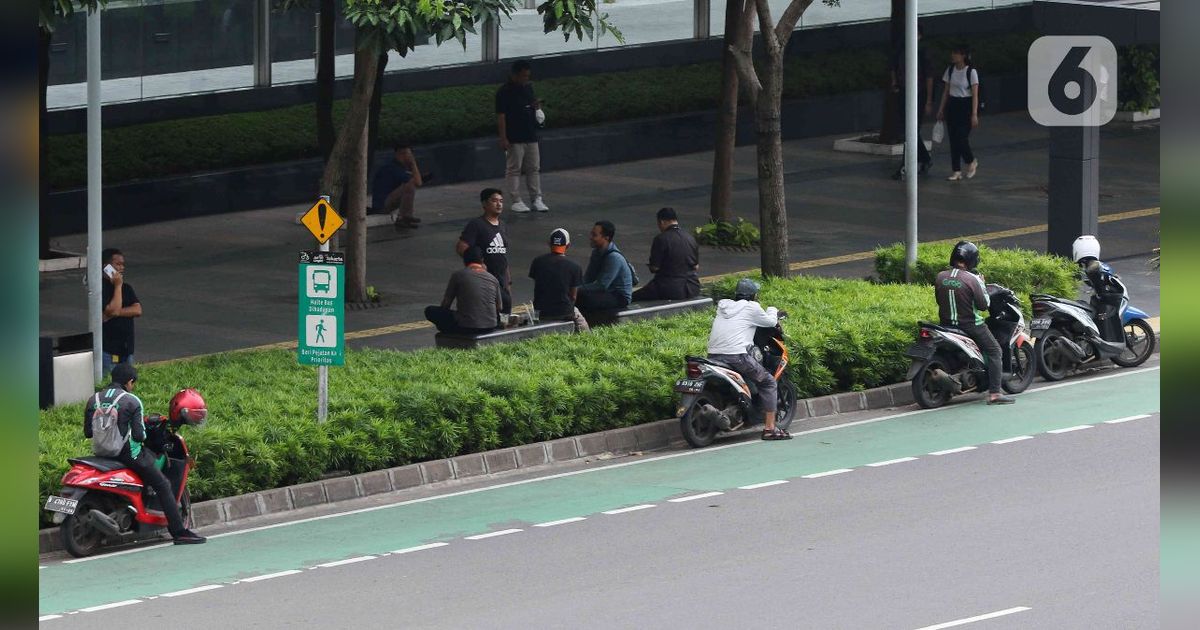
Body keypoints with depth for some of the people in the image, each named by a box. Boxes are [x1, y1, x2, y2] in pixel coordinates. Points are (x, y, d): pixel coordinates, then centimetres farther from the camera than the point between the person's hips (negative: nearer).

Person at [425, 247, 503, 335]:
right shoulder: (493, 279, 7)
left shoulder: (458, 275, -3)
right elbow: (498, 308, 18)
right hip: (490, 327, 4)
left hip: (466, 327, -4)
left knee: (430, 311, 11)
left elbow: (445, 304, 5)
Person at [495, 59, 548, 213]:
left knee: (534, 168, 8)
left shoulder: (528, 87, 9)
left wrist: (537, 106, -1)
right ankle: (516, 201, 6)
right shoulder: (504, 92, -12)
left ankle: (536, 199, 14)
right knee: (514, 169, 1)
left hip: (531, 137, 7)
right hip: (514, 139, -7)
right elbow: (501, 116, -13)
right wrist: (503, 138, -17)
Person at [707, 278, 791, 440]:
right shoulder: (751, 308, 1)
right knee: (769, 382, 7)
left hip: (713, 354, 6)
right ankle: (769, 428, 0)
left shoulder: (723, 306, 18)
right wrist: (772, 311, 35)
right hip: (736, 356, -6)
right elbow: (771, 321, 10)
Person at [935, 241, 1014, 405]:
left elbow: (939, 300, 9)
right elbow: (983, 305, -12)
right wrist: (982, 285, 1)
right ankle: (994, 393, -6)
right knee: (994, 351, 3)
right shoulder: (971, 279, -18)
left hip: (946, 323, 6)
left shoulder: (940, 277, -2)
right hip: (970, 325, -6)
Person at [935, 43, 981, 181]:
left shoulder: (971, 72, -11)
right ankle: (956, 171, 9)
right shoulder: (950, 70, 6)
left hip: (966, 106, -6)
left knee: (962, 138, -10)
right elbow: (946, 91, 12)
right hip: (952, 105, 6)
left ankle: (972, 162, 18)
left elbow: (975, 95, -12)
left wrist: (974, 114, -16)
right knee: (953, 139, 3)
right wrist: (941, 109, 10)